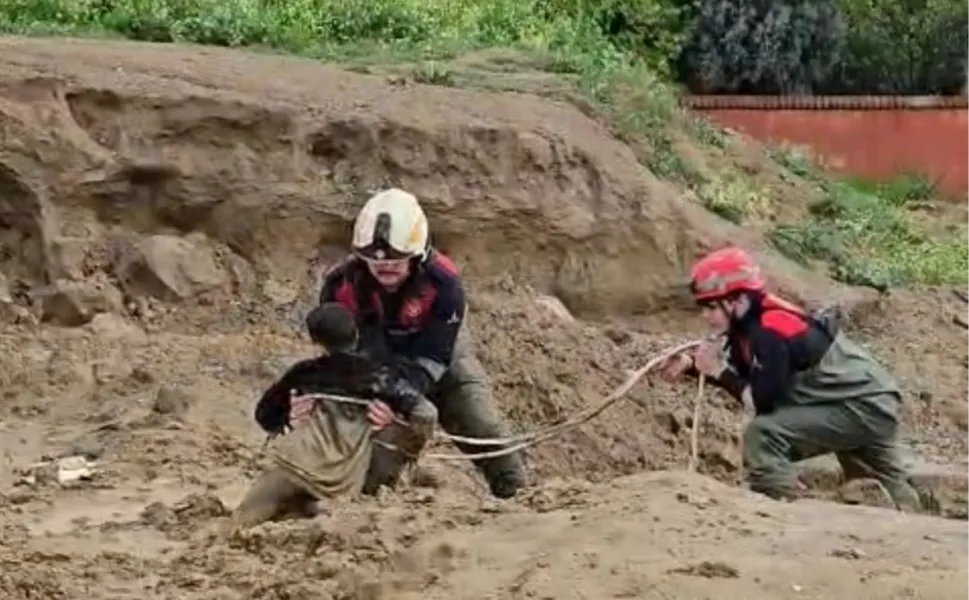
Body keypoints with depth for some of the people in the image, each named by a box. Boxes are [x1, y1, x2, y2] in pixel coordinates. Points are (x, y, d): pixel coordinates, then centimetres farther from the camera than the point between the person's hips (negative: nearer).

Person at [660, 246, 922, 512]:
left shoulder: (769, 331, -25)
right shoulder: (749, 323, 3)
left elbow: (764, 402, -26)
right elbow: (743, 376, 13)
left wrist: (718, 371, -18)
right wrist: (691, 364, 0)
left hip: (865, 406, -11)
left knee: (762, 434, -23)